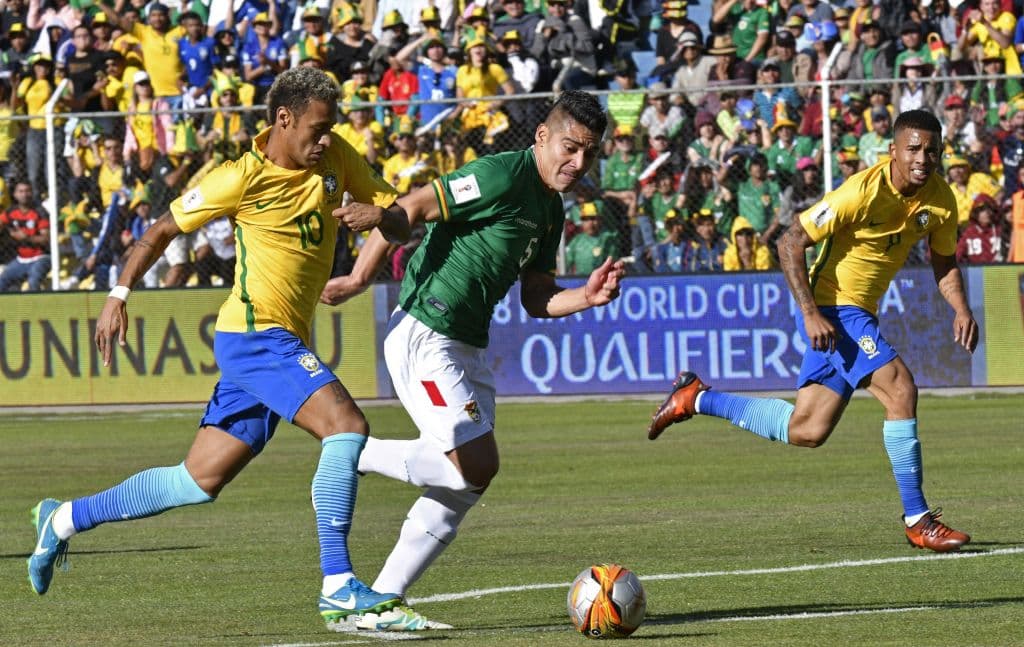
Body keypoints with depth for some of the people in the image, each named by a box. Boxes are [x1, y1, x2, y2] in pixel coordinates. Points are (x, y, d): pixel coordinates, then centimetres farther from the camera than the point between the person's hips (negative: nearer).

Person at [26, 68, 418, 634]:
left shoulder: (336, 158, 7)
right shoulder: (242, 178, -10)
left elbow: (401, 223, 9)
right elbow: (162, 230, 2)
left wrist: (380, 215, -13)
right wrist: (119, 295, -1)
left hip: (282, 343, 7)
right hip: (253, 333, -7)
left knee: (200, 482, 12)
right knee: (346, 424, -25)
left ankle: (64, 519, 27)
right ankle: (337, 588, -24)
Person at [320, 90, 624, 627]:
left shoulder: (550, 210, 13)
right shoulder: (503, 176, -16)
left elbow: (535, 300, 15)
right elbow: (411, 208, -18)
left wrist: (587, 297, -4)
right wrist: (359, 279, -17)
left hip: (468, 347, 10)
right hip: (424, 337, -10)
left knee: (462, 489, 8)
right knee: (476, 467, -16)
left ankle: (382, 598, 14)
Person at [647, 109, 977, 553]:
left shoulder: (940, 199, -2)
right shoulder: (864, 192, -23)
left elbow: (944, 261, 15)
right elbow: (791, 242, -19)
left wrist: (961, 309, -5)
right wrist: (811, 313, -25)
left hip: (860, 315, 8)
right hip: (832, 309, -8)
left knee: (806, 431, 9)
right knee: (899, 388, -23)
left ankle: (695, 398, 25)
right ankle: (918, 521, -15)